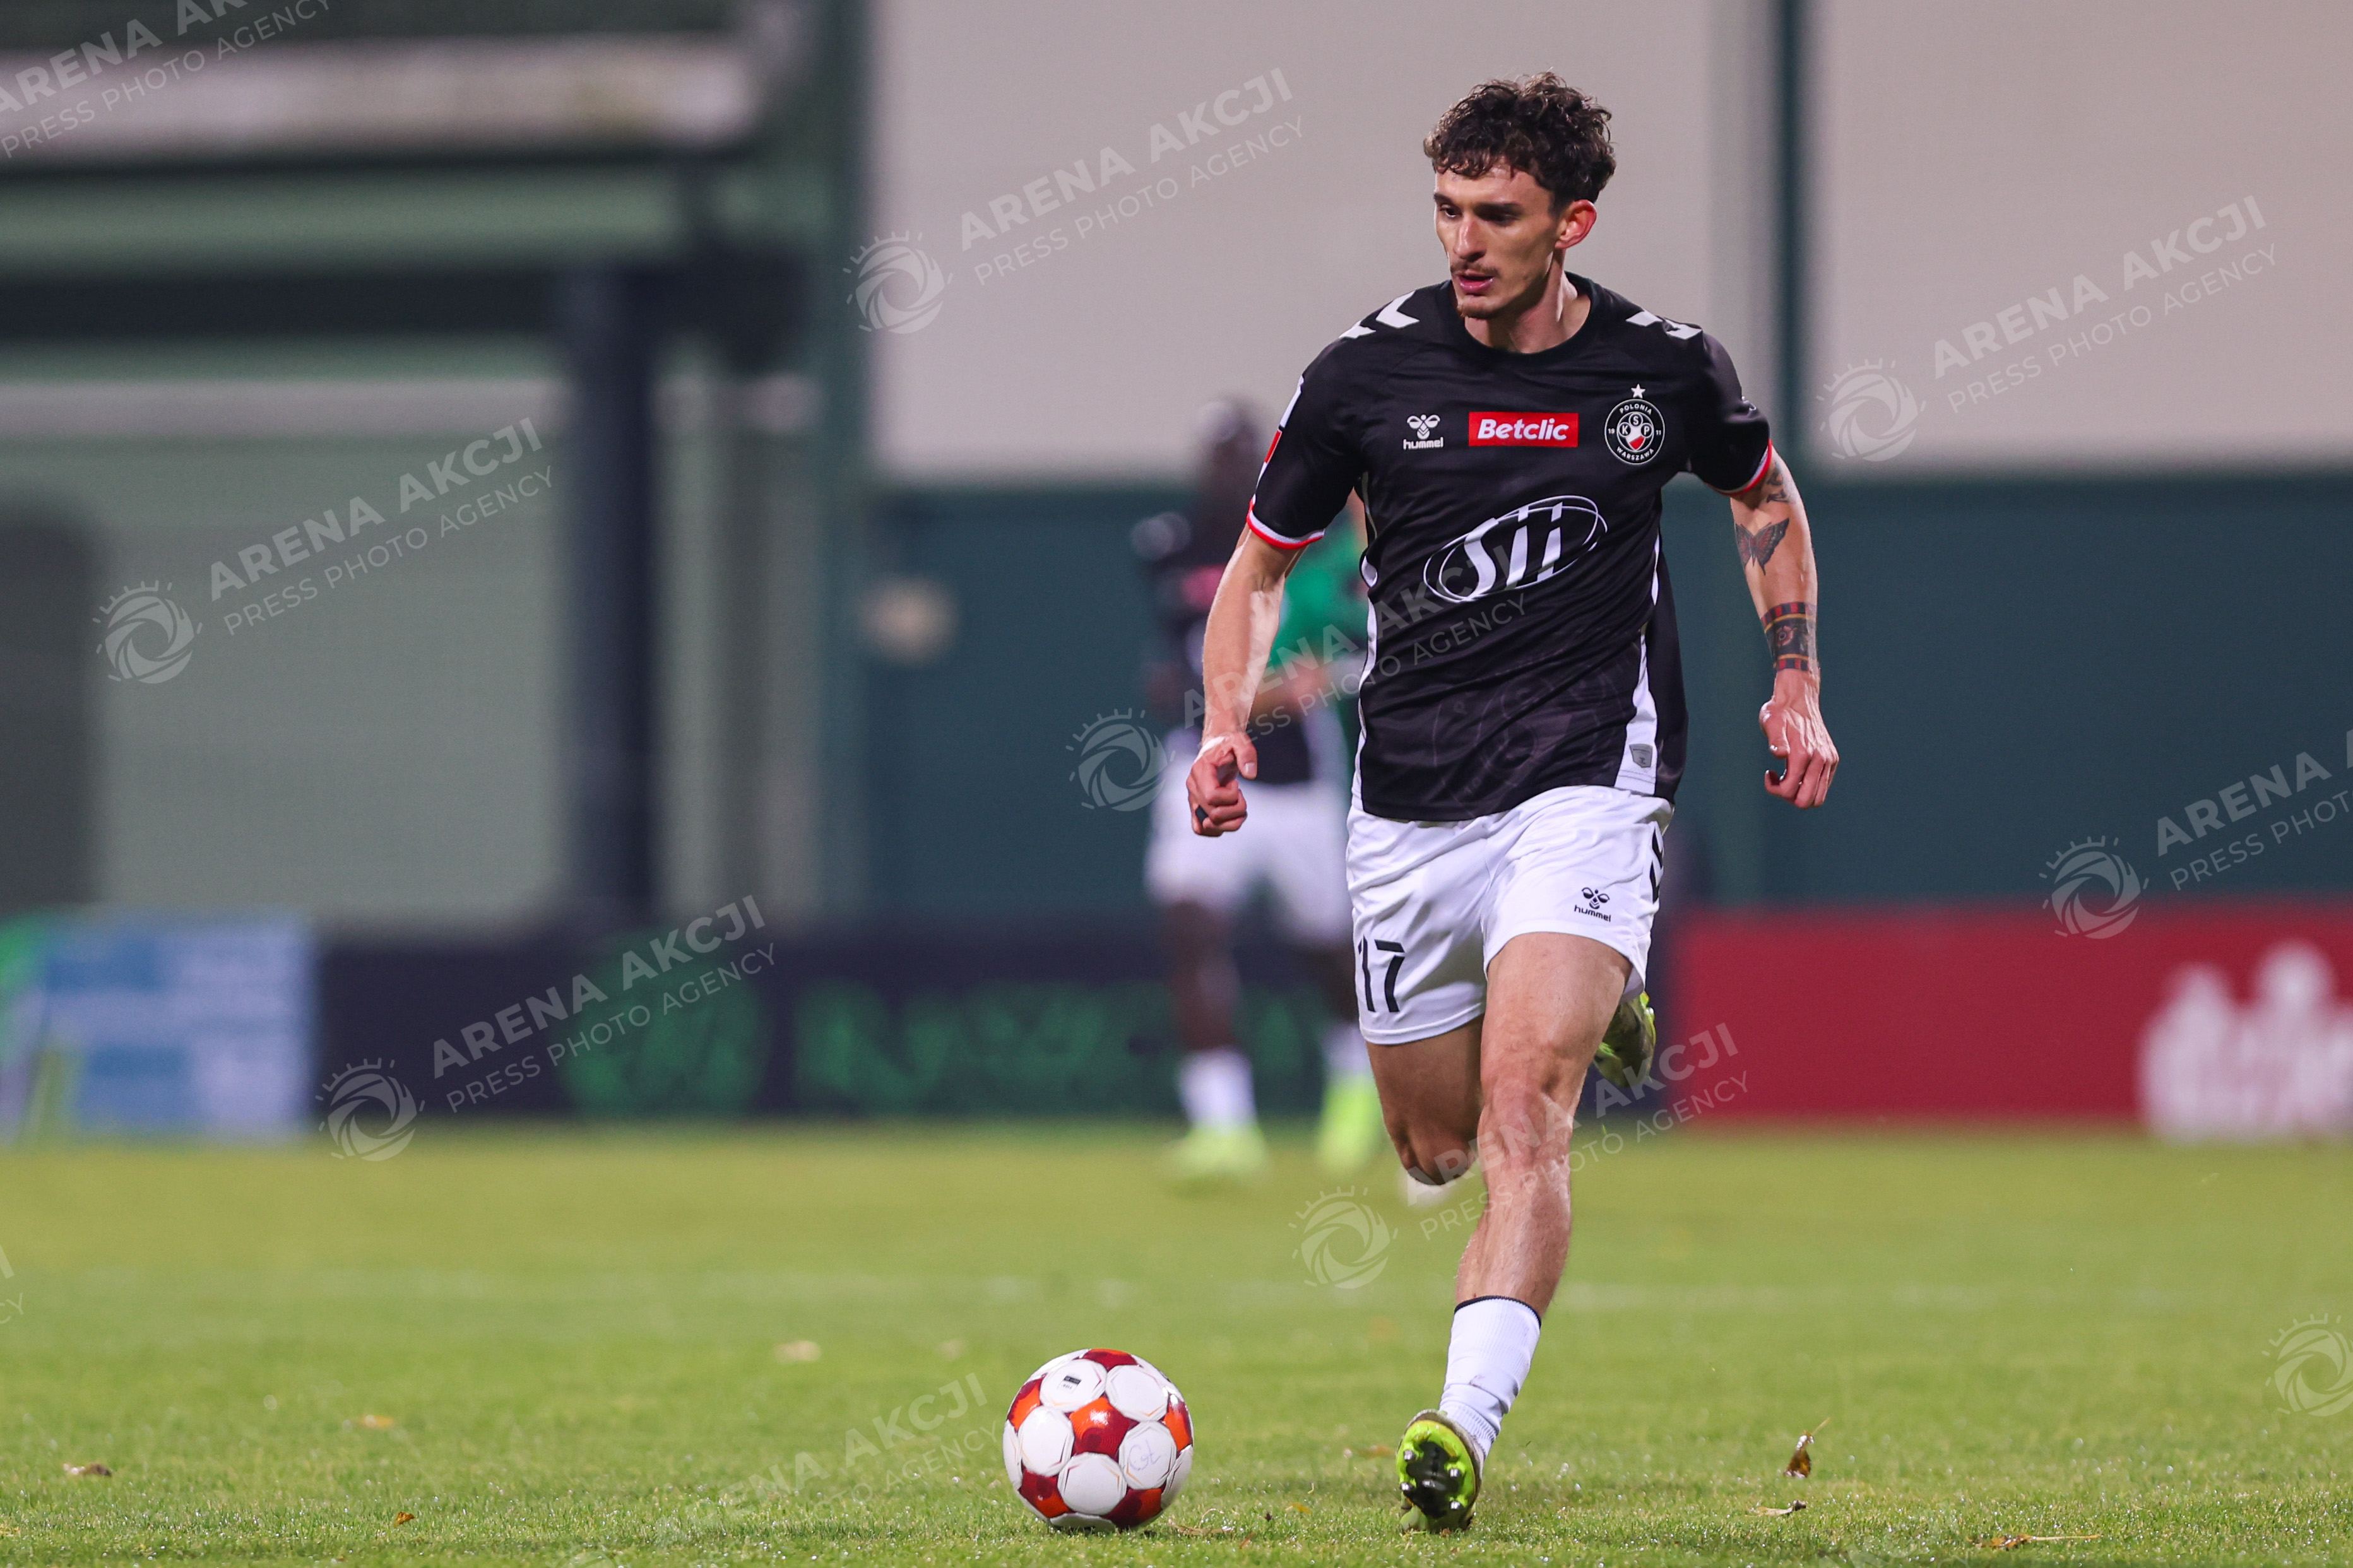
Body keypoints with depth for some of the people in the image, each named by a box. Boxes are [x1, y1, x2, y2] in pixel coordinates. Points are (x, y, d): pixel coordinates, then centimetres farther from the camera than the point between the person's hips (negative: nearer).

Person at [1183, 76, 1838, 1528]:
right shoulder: (1368, 372, -2)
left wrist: (1797, 687, 13)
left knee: (1522, 1111, -23)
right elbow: (1263, 562, 11)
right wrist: (1228, 725, -6)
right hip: (1411, 804, 3)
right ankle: (1593, 1011, 46)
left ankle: (1467, 1422, -31)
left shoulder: (1665, 370, -1)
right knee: (1436, 1150, 12)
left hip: (1586, 782, -3)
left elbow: (1767, 497, 21)